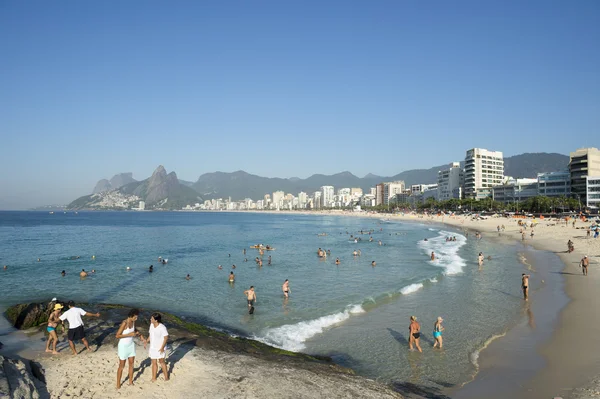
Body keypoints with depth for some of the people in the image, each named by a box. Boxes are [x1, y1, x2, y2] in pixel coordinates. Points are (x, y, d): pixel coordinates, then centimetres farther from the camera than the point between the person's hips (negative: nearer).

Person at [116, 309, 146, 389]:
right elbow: (117, 336, -25)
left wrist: (141, 337, 3)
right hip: (123, 346, -7)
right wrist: (129, 335, -28)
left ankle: (130, 382, 31)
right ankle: (118, 384, 23)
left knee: (131, 364, 15)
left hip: (131, 345, 7)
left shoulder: (133, 322, -4)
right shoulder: (124, 323, -27)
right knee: (121, 366, 6)